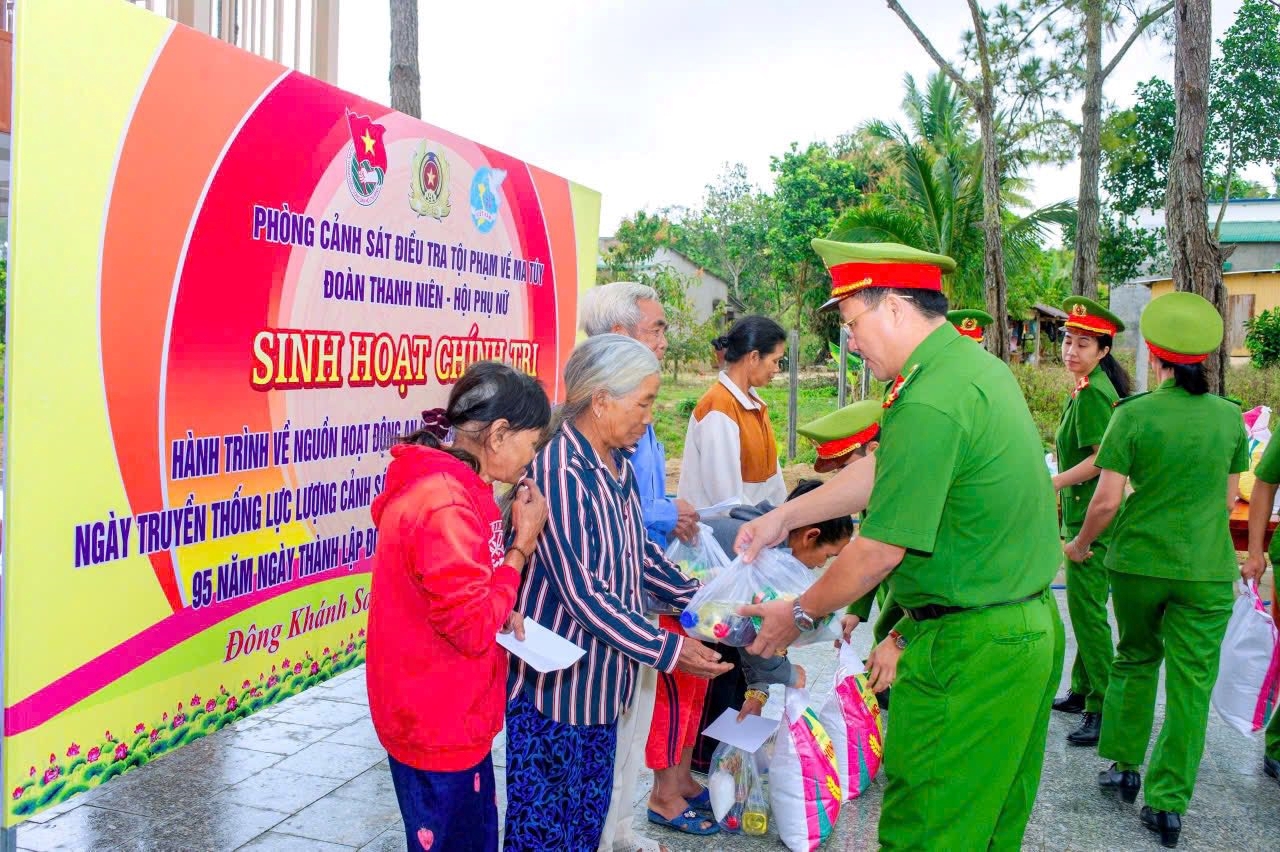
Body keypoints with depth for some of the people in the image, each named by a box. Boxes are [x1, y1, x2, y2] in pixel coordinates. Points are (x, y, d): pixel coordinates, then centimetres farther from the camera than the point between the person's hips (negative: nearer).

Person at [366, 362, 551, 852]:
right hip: (441, 727, -9)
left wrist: (500, 612, 0)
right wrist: (523, 542, -15)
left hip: (443, 716, 9)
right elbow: (474, 629, -22)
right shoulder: (446, 505, -27)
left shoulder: (442, 483, 5)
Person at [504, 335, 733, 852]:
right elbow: (582, 593, -24)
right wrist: (668, 651, -20)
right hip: (555, 686, -8)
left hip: (600, 680, 8)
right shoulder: (559, 471, -24)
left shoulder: (617, 465, 4)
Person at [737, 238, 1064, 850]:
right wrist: (784, 517, 15)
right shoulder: (977, 363, 7)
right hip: (1032, 626, 10)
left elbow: (880, 551, -20)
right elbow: (882, 471, 14)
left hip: (969, 650, -10)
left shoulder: (928, 404, -24)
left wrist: (799, 614, -5)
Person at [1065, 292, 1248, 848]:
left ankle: (1124, 767, 29)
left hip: (1138, 560, -1)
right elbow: (1230, 497, 9)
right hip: (1207, 569, 1)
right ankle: (1168, 804, 11)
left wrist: (1080, 544, 6)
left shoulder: (1133, 414, -10)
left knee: (1135, 660, 20)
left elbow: (1107, 499, -11)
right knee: (1191, 683, 7)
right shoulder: (1229, 416, -1)